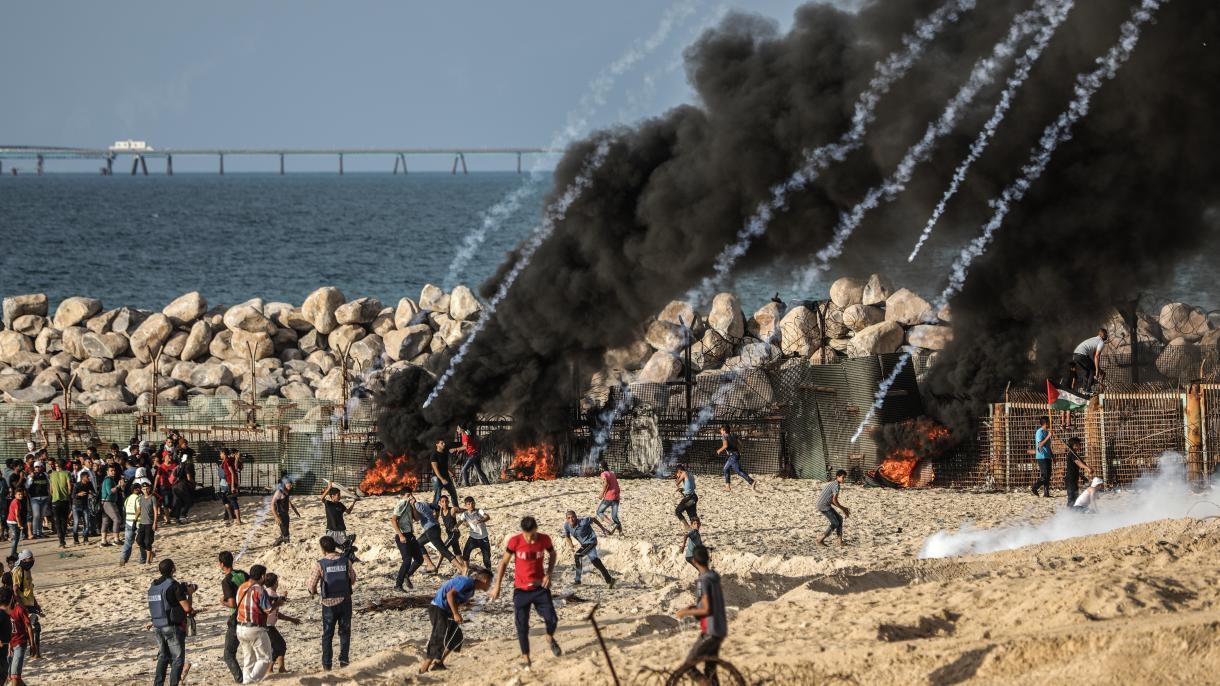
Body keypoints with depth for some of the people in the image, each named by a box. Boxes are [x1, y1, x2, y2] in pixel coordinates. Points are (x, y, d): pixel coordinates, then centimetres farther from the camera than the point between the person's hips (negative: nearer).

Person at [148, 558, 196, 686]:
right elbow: (187, 607, -17)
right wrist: (188, 593, 2)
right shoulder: (174, 586, -16)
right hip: (173, 627, -7)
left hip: (158, 626, 7)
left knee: (163, 657, 20)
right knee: (178, 659, 1)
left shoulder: (153, 586, 7)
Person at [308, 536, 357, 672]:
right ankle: (343, 660, 7)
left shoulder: (320, 564, -12)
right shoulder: (346, 561, -5)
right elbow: (353, 580, 6)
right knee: (345, 632, 13)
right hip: (345, 600, 1)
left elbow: (312, 584, -9)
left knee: (327, 634, 10)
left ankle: (327, 664, 11)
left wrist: (313, 592, 14)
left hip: (328, 603, -1)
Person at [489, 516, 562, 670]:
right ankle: (525, 657, 12)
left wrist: (548, 574, -2)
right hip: (521, 590, -1)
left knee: (552, 619, -6)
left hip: (540, 587, 1)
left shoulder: (544, 539, -10)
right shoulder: (515, 542, -15)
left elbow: (552, 554, 12)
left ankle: (550, 638, 28)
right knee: (522, 625, -2)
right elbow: (504, 562, -3)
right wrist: (497, 586, -3)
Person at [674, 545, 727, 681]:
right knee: (710, 670, 14)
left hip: (710, 632, -9)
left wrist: (687, 612, -9)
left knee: (688, 665, -3)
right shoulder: (714, 578, 9)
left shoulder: (704, 581, -17)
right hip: (720, 630, 9)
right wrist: (692, 608, 14)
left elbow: (707, 609, -21)